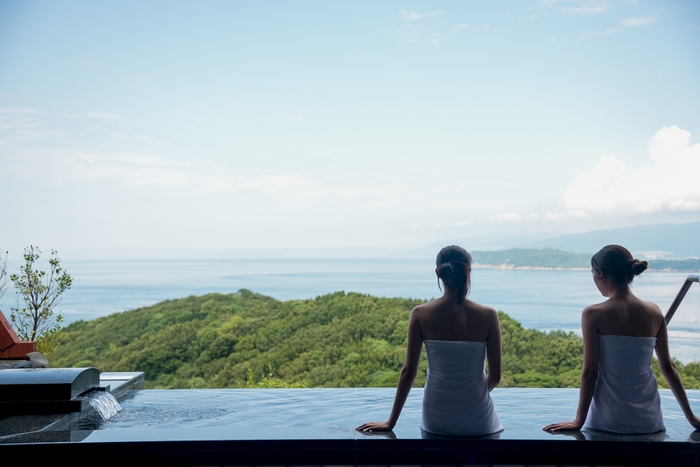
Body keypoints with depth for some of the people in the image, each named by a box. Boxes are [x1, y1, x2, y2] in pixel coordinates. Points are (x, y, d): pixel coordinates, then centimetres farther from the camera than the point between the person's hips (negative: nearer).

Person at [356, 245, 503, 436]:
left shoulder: (420, 314, -9)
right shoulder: (488, 316, -11)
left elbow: (408, 372, -6)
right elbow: (495, 376, -4)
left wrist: (390, 422, 4)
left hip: (436, 421, 2)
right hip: (478, 423, -1)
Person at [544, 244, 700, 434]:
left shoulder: (593, 314, -11)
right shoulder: (654, 312, 1)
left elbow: (590, 372, -10)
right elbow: (668, 367, 7)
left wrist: (579, 421, -3)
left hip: (608, 422, -4)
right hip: (648, 421, 4)